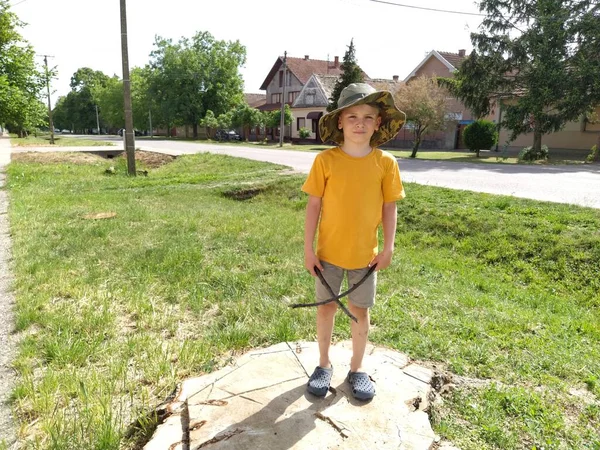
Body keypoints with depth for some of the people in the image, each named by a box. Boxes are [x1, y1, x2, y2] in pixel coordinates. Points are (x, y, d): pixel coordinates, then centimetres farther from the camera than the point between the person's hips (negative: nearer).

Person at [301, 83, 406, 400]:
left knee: (360, 311, 13)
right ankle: (324, 365, 34)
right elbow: (313, 205, -5)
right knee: (326, 307, 13)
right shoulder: (325, 160, -9)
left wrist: (388, 248, -2)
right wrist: (308, 248, -7)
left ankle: (357, 368, 33)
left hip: (365, 254, 1)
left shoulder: (385, 163, -6)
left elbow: (389, 207, 1)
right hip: (329, 252, 0)